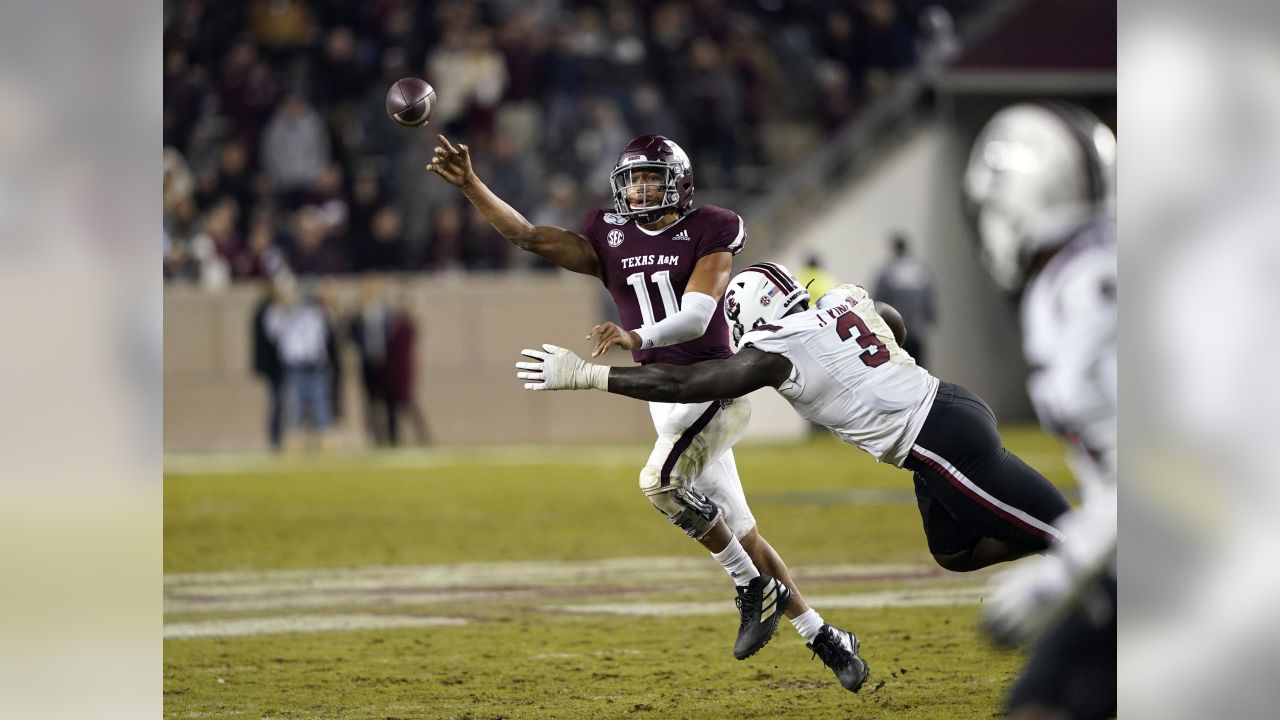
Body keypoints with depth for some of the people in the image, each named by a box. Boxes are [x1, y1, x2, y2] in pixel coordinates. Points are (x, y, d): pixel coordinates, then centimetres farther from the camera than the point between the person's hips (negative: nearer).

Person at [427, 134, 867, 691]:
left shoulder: (708, 232, -6)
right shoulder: (609, 240, 7)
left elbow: (696, 317, -18)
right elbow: (527, 235, 0)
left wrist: (638, 337, -34)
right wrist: (469, 184, -11)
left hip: (716, 387, -6)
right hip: (665, 399, 6)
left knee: (660, 482, -28)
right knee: (740, 533, 6)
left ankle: (754, 587, -12)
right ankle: (824, 638, 16)